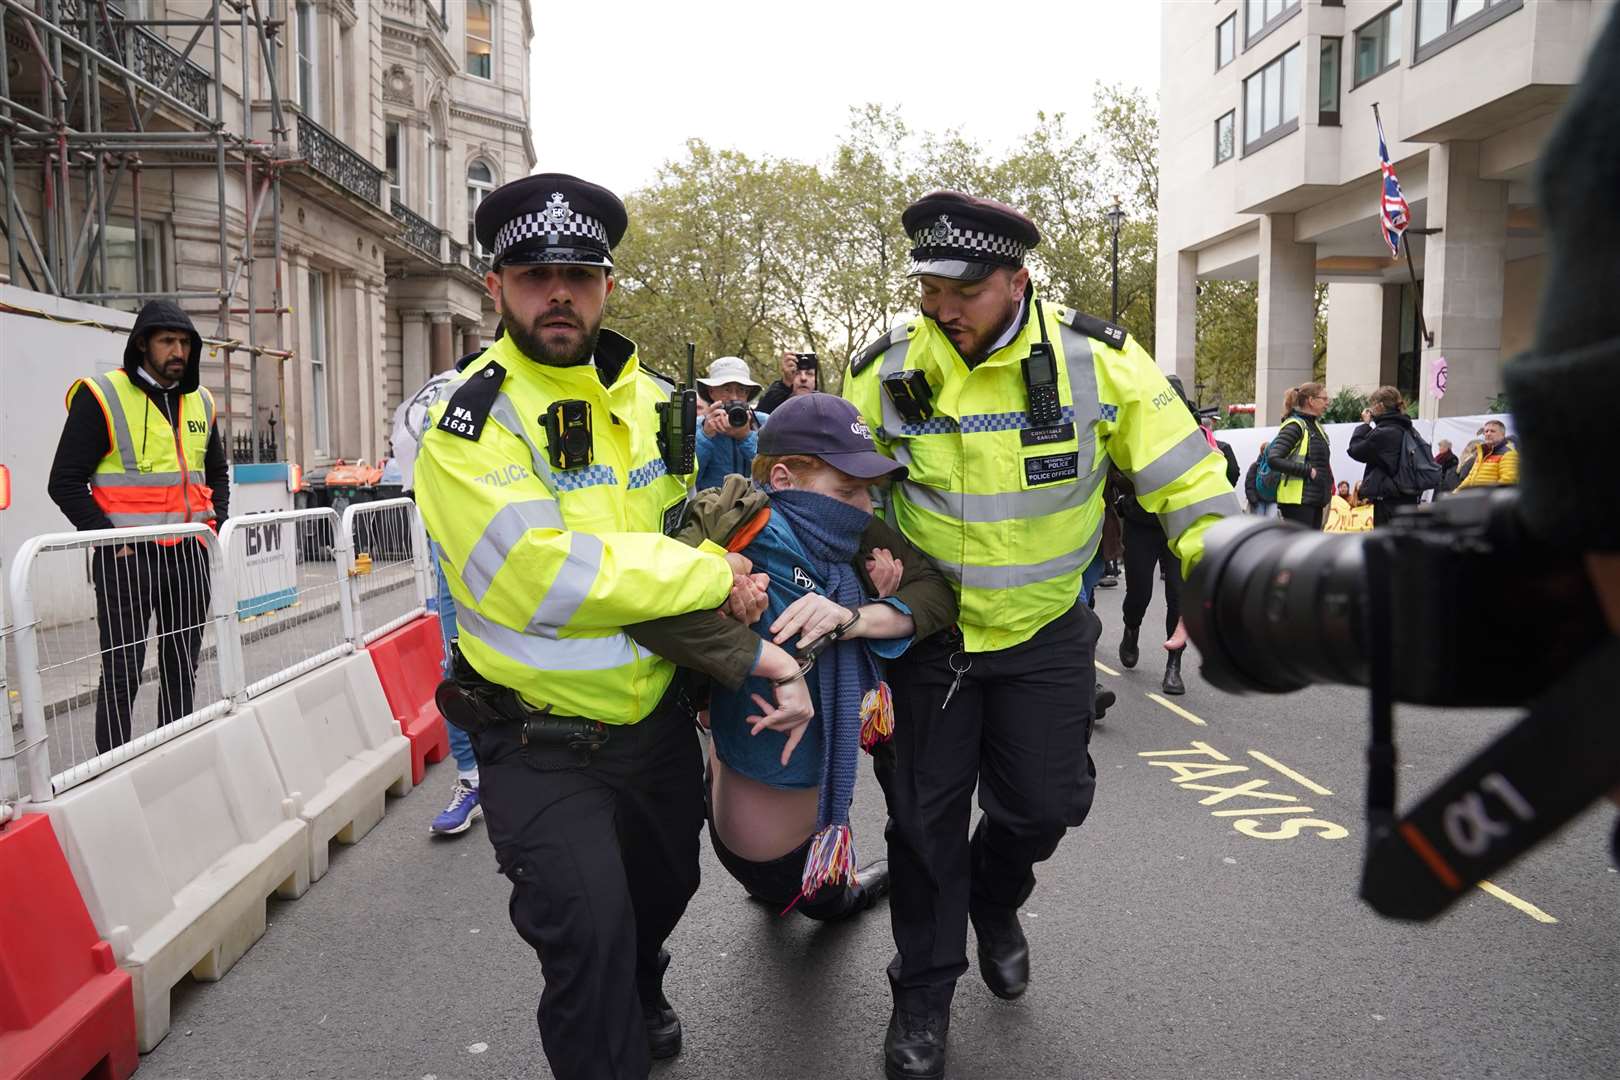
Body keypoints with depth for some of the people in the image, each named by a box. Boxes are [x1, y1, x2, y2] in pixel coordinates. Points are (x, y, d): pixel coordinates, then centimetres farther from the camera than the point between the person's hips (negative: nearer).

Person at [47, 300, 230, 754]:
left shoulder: (200, 401, 11)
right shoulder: (102, 396, -7)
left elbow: (217, 473, 25)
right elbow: (65, 483, -8)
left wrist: (217, 523, 10)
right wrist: (110, 539, -14)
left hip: (189, 555, 6)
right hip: (128, 555, -6)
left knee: (182, 670, 13)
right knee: (122, 674, -1)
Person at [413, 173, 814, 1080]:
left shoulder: (653, 401, 4)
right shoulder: (472, 415, -18)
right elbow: (542, 576, -31)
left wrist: (750, 645, 1)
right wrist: (714, 576, -22)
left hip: (659, 719, 7)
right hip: (542, 747, -6)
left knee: (665, 888, 25)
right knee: (589, 933, -12)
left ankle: (642, 1001, 58)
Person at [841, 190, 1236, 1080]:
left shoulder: (1096, 360, -16)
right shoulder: (887, 371, -13)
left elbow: (1184, 475, -9)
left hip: (1046, 631, 0)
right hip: (928, 629, 0)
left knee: (1046, 803, 8)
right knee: (925, 816, 7)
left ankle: (993, 897, 44)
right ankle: (924, 991, 29)